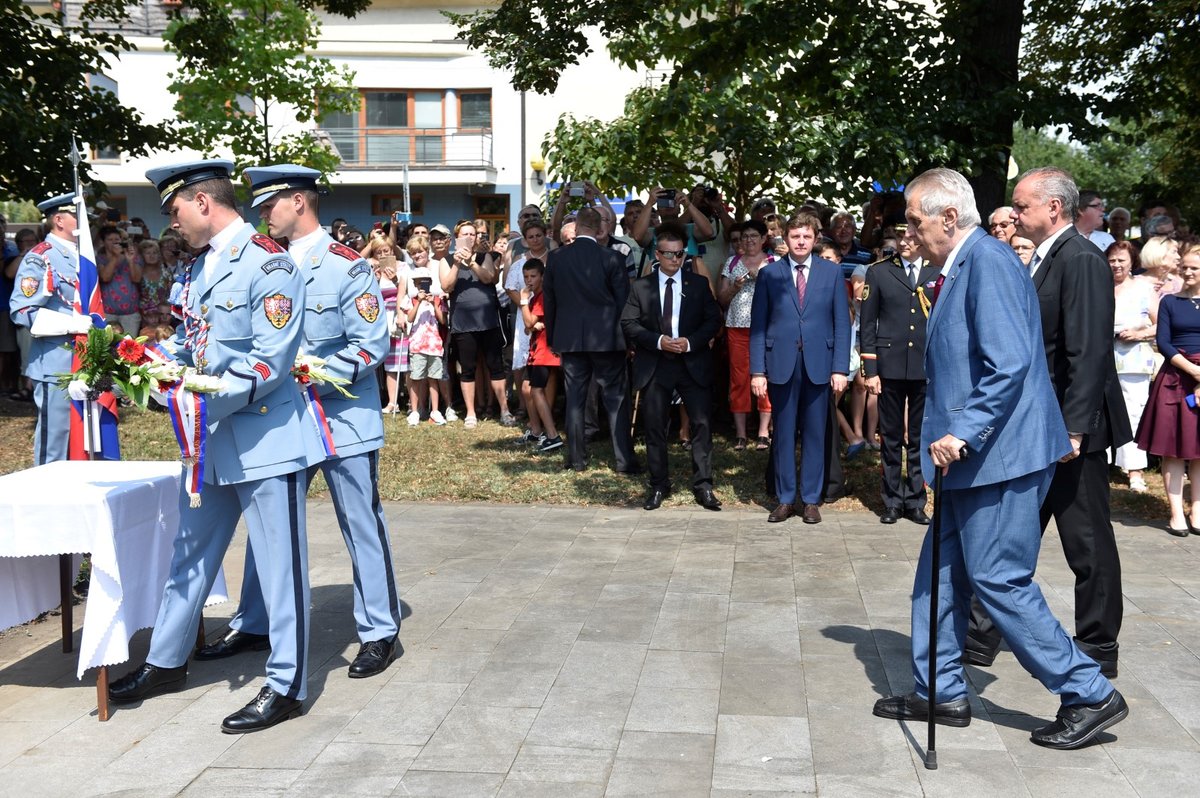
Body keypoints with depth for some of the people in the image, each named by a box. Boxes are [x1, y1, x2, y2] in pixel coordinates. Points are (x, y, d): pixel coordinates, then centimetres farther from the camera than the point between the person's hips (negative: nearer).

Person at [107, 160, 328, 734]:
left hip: (264, 436, -9)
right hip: (211, 438, 9)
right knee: (190, 554, 19)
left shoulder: (268, 263, -14)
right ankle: (166, 663, 34)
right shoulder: (200, 266, 13)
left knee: (279, 563, 1)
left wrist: (208, 400, -23)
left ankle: (286, 686, 12)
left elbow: (271, 361, -20)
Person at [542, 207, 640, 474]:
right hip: (606, 338, -2)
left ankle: (576, 458, 11)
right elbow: (623, 301, -3)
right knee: (616, 399, 3)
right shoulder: (611, 259, -8)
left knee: (574, 399, 9)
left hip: (569, 339, 2)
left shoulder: (556, 258, 0)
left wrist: (552, 337, 17)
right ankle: (624, 460, 3)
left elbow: (548, 300, 7)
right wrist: (627, 338, 8)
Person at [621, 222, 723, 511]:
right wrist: (658, 341, -15)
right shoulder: (640, 287, 4)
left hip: (693, 363, 0)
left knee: (701, 424, -3)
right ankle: (658, 485, 17)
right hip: (654, 366, 0)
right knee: (654, 427, 5)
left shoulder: (699, 284, 6)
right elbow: (628, 323, -1)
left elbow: (713, 320, 2)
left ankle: (703, 486, 4)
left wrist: (691, 342, -13)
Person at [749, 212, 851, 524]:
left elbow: (842, 322, 4)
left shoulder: (832, 272, 5)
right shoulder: (769, 273, 4)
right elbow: (758, 325, 2)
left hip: (819, 364, 0)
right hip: (781, 363, 0)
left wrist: (840, 368, -4)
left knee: (814, 433, 6)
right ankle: (785, 500, 15)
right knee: (783, 434, 6)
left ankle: (811, 499, 16)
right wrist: (757, 370, -4)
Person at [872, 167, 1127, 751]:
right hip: (972, 454, 10)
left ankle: (1089, 695, 8)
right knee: (940, 573, 14)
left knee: (998, 580, -4)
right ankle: (941, 693, 25)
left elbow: (1009, 364, -25)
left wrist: (963, 434, -25)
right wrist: (951, 435, 17)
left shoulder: (987, 261, -16)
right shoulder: (959, 267, 14)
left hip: (999, 454, -10)